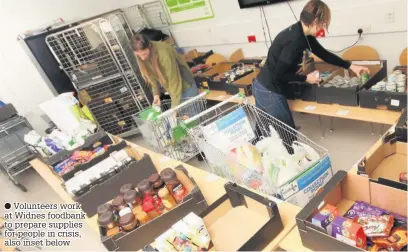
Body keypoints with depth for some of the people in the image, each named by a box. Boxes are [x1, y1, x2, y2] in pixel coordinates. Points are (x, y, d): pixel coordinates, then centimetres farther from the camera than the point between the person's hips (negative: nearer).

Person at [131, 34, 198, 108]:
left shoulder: (164, 53, -34)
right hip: (172, 89, 5)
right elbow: (152, 76, 0)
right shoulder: (141, 55, -15)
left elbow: (174, 81, -31)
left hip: (185, 85, -5)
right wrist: (156, 94, -8)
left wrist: (174, 107, -31)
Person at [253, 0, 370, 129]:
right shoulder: (295, 40, -24)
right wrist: (306, 78, -10)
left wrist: (350, 66, 16)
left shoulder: (301, 33, 6)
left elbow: (323, 53, 16)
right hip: (269, 92, -9)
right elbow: (278, 74, -22)